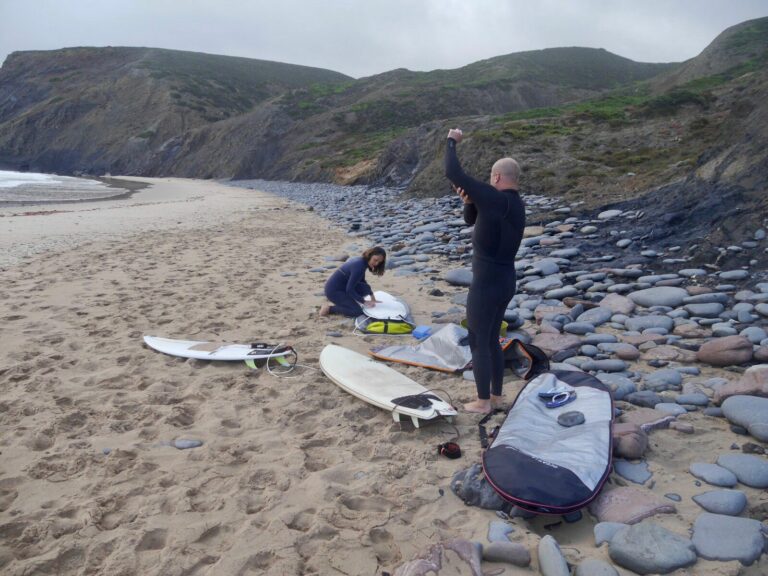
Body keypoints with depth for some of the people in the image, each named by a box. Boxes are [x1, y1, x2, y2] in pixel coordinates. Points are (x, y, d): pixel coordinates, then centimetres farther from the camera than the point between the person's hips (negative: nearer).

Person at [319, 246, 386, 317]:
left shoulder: (362, 261, 4)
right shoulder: (359, 266, -24)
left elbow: (362, 281, 21)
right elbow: (349, 289, -23)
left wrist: (372, 297, 19)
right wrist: (364, 302, -15)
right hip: (333, 290, -9)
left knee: (365, 288, -4)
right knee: (357, 311, -16)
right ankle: (329, 309, -4)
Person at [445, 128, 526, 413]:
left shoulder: (495, 199, -20)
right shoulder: (516, 205, 9)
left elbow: (453, 173, -19)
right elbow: (472, 220, 20)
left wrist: (452, 141, -4)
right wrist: (470, 202, -1)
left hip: (486, 283, -9)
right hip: (506, 280, 9)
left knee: (478, 343, 4)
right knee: (492, 340, 20)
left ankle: (483, 401, 15)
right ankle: (496, 395, 30)